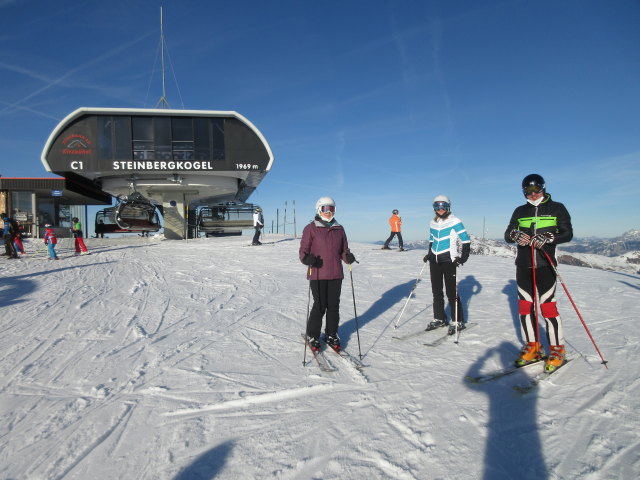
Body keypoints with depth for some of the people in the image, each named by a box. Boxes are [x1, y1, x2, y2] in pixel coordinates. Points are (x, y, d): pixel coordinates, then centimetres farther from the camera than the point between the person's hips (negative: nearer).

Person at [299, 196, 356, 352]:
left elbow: (343, 250, 15)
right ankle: (312, 336, 18)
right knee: (320, 306, 0)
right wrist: (307, 258, -24)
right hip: (317, 274, -4)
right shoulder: (311, 228, -1)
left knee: (334, 306, 10)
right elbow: (303, 250, -2)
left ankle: (331, 335, 27)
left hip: (336, 274, 4)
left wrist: (348, 257, -7)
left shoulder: (339, 229, 12)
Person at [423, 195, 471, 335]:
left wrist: (463, 258, -15)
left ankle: (457, 321, 8)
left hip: (449, 260, -6)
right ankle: (439, 319, 22)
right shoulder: (432, 223, 10)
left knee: (451, 292, -4)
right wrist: (429, 254, 12)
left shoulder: (455, 221, -8)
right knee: (436, 291, 10)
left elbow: (466, 240, -9)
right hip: (435, 260, 6)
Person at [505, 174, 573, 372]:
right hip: (523, 265, 4)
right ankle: (533, 347, 19)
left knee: (547, 306, -7)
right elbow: (507, 234, 11)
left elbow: (567, 234, -2)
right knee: (525, 306, 5)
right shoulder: (520, 211, 13)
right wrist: (517, 236, -13)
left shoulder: (557, 208, 4)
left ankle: (557, 350, 8)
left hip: (545, 264, -4)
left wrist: (547, 239, -21)